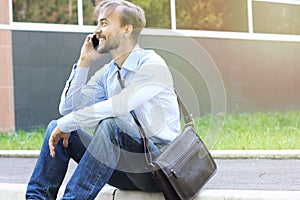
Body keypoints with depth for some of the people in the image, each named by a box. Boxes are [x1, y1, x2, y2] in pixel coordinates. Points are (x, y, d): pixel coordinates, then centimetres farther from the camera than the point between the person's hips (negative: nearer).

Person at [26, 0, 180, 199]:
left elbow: (117, 106, -25)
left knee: (110, 125, -34)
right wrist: (84, 62, 3)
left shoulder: (153, 65, -11)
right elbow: (68, 108, 7)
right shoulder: (106, 73, 13)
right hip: (125, 170, 7)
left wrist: (66, 124, -18)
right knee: (56, 128, -1)